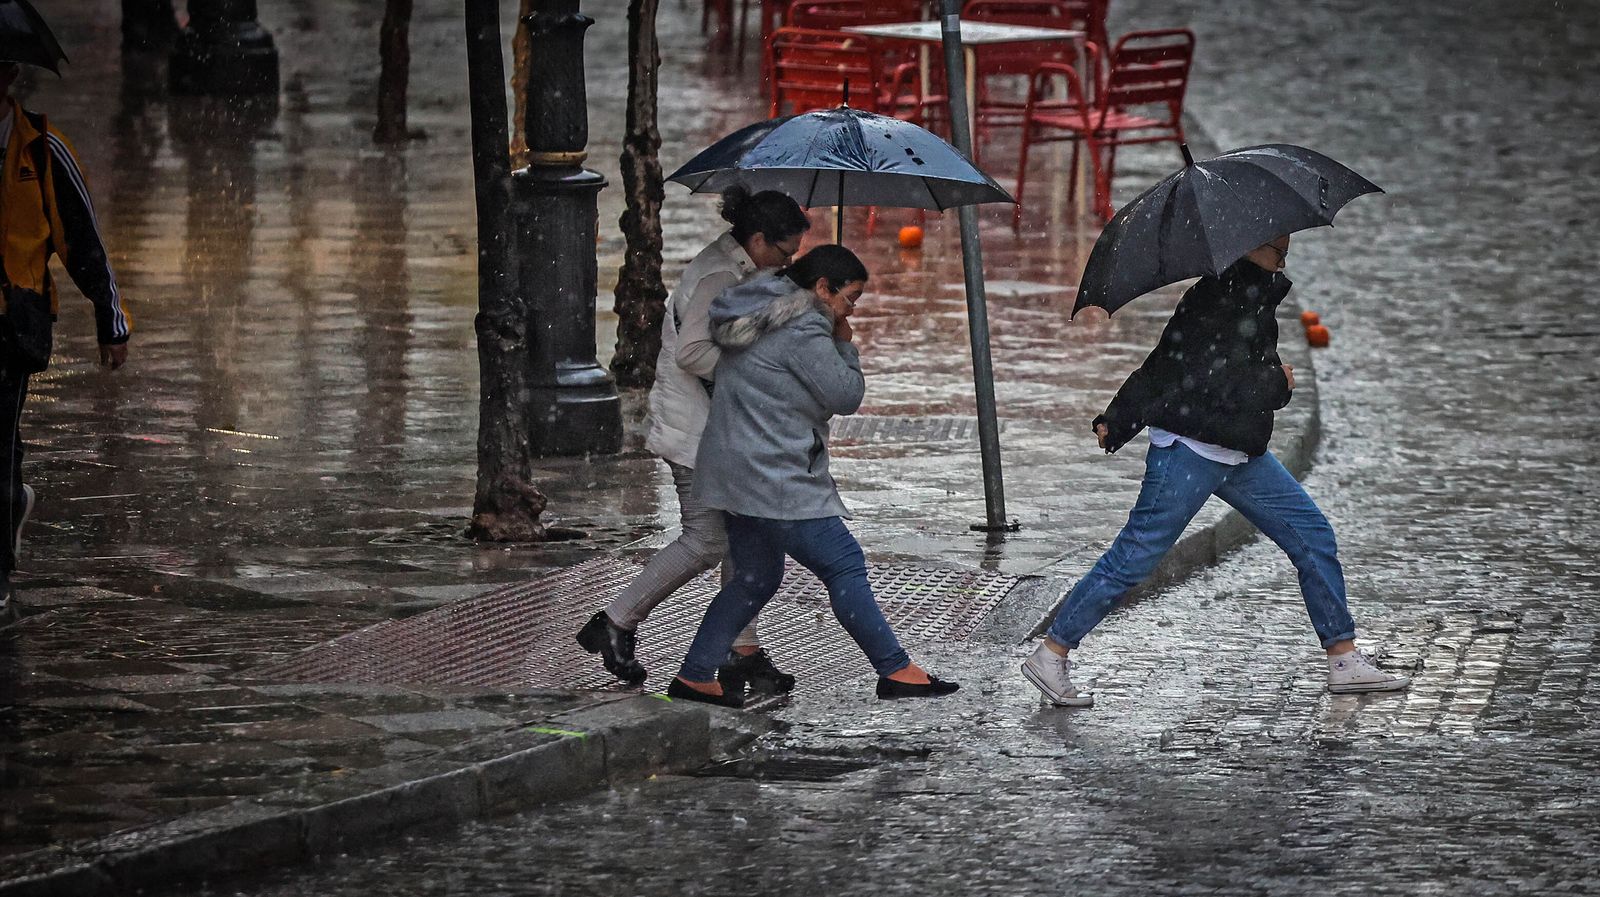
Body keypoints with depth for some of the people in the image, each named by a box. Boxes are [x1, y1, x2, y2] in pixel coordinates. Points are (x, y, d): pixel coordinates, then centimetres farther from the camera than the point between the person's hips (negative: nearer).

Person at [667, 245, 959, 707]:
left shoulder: (765, 318, 17)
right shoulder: (802, 331, -16)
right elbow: (845, 395, -12)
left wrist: (837, 344, 11)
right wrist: (845, 347, 3)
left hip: (738, 474, 11)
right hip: (776, 480, -11)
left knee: (755, 578, 17)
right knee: (844, 565, -7)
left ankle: (694, 677, 17)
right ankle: (896, 671, -6)